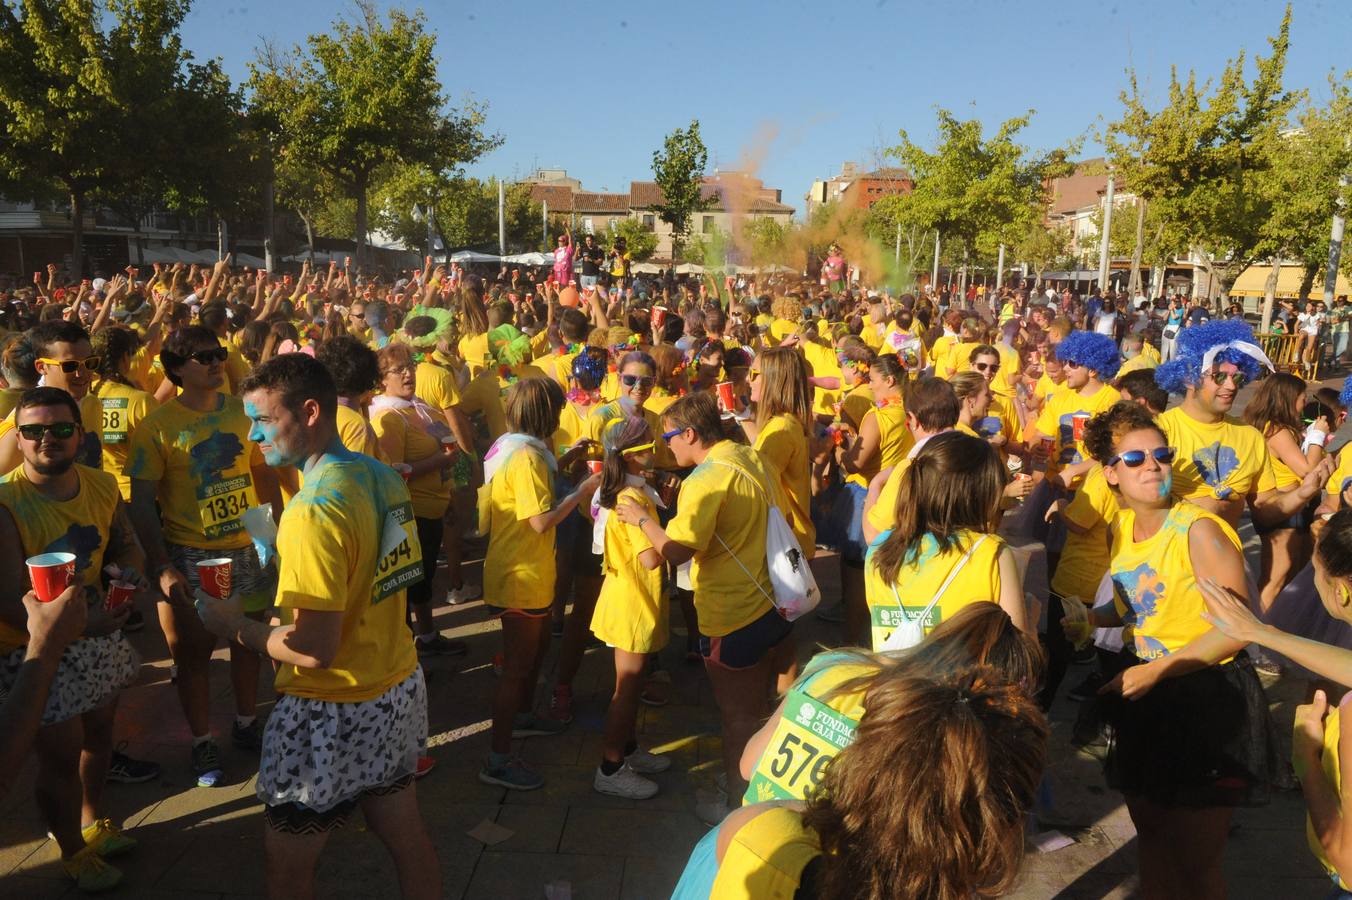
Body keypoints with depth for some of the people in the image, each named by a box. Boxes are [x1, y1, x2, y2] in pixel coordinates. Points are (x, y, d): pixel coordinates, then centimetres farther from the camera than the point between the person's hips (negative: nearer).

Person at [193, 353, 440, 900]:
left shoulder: (313, 510, -25)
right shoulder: (384, 477, -1)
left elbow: (314, 650, -25)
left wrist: (233, 626, -10)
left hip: (332, 712, -7)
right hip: (399, 688, 8)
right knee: (406, 835, 21)